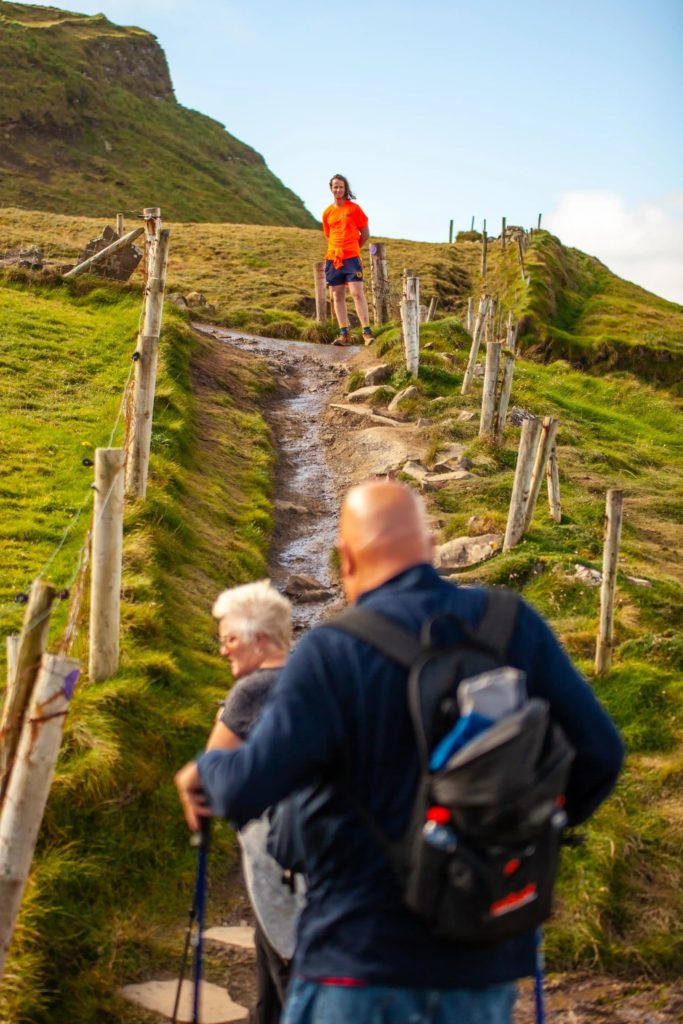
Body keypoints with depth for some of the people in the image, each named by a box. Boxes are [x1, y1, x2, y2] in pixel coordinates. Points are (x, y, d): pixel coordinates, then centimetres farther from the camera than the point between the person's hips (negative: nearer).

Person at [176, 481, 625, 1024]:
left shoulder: (332, 652, -15)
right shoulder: (514, 624, -3)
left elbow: (246, 790, -19)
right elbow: (600, 752, -4)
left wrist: (204, 769, 3)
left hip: (362, 963, -4)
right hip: (486, 960, 4)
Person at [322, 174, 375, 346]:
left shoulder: (354, 208, 0)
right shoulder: (327, 213, 11)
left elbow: (365, 234, 6)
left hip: (351, 257, -4)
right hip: (333, 258, 5)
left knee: (357, 293, -13)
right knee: (337, 296, 3)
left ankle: (367, 332, -13)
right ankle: (344, 334, 6)